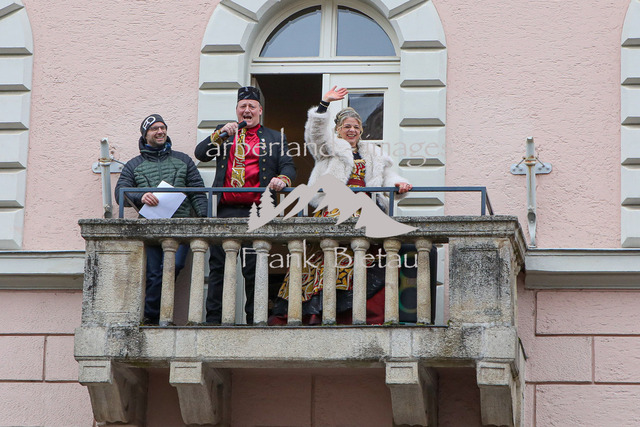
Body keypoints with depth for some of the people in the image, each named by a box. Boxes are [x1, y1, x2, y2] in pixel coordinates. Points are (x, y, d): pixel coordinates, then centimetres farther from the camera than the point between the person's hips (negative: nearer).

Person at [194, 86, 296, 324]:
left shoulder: (275, 138, 17)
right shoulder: (223, 135, 20)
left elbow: (288, 166, 9)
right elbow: (200, 154, 8)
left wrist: (282, 179, -14)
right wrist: (221, 134, -4)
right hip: (225, 211, 1)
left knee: (254, 270, -2)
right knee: (218, 268, 0)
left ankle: (254, 320, 4)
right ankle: (213, 319, 1)